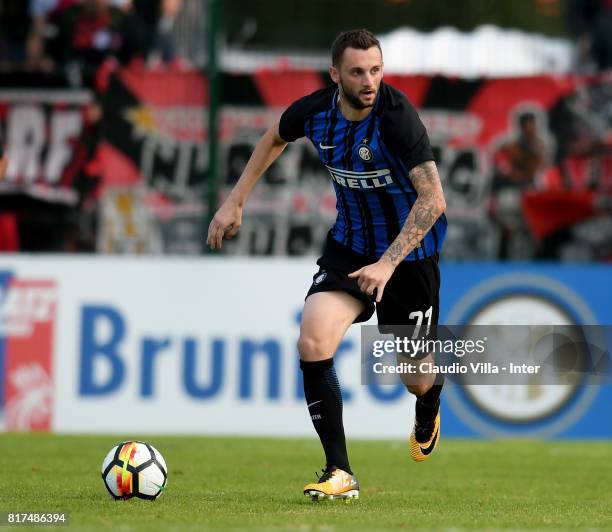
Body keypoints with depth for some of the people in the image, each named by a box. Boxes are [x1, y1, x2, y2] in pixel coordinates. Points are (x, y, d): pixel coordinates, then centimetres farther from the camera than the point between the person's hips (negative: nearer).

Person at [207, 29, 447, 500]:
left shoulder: (396, 116, -27)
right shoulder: (315, 111, -11)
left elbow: (433, 199, -32)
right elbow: (275, 139, 14)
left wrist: (388, 263, -38)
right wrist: (235, 202, 12)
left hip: (409, 250, -4)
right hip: (350, 243, 4)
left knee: (416, 378, 6)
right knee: (312, 343, -18)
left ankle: (428, 410, 48)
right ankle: (340, 474, -12)